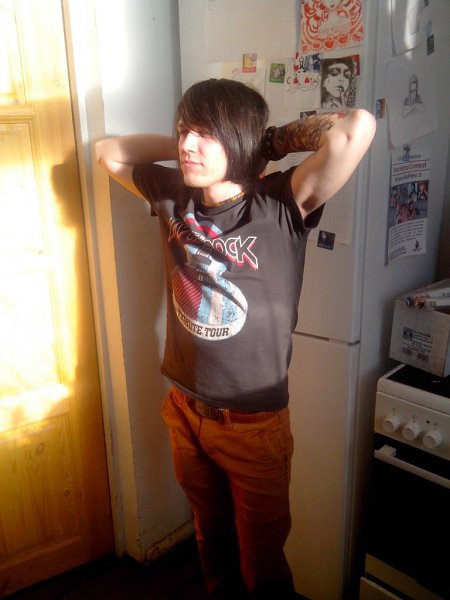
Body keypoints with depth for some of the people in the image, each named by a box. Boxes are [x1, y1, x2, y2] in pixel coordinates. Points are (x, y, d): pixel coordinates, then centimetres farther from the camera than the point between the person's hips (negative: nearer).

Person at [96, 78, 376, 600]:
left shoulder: (281, 206, -19)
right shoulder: (173, 196, -4)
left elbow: (357, 128, -32)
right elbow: (109, 151, 11)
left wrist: (277, 138, -15)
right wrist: (184, 147, -1)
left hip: (254, 422, -4)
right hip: (185, 410, 5)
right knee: (211, 538, 29)